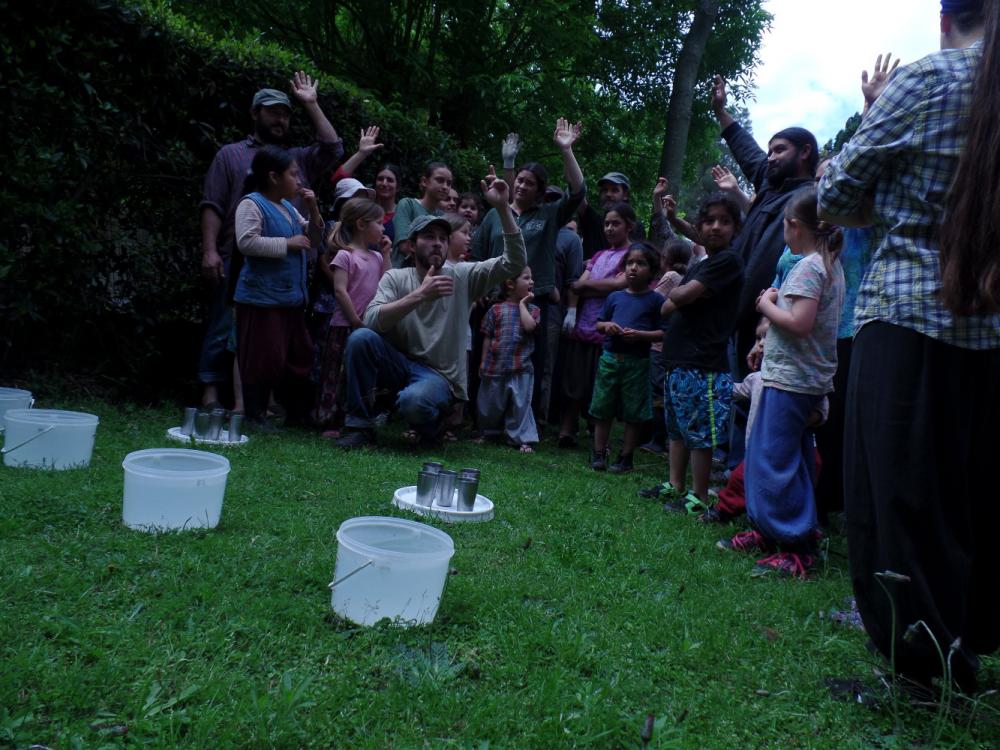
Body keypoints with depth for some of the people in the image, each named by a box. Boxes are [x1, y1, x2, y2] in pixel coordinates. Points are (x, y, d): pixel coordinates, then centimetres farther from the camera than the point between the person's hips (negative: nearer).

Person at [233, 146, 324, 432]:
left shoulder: (289, 208, 15)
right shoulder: (252, 204, -10)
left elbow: (313, 239, 21)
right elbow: (246, 242, -23)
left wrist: (313, 210, 6)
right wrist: (287, 243, -20)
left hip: (292, 297, 9)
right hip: (262, 299, -9)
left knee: (300, 355, 14)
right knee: (264, 357, -5)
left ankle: (297, 411, 26)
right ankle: (255, 414, 7)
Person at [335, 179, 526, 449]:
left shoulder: (463, 276, -1)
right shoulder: (395, 278, 0)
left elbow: (514, 263, -12)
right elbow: (372, 320, -18)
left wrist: (503, 208, -21)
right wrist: (420, 295, -29)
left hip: (439, 375, -2)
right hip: (399, 363, 2)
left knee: (413, 401, -36)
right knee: (361, 338, -26)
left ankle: (431, 422, 3)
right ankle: (361, 427, -13)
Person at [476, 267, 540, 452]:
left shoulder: (532, 309, 5)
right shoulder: (496, 309, 1)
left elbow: (529, 326, -17)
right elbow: (487, 338, 4)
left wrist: (523, 303, -7)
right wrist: (483, 363, 2)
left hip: (521, 368, 0)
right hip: (495, 367, 0)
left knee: (520, 404, 3)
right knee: (490, 404, 13)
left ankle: (523, 439, 11)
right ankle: (487, 433, 33)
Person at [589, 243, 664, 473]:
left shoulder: (656, 300, -2)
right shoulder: (615, 297, 9)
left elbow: (663, 332, -6)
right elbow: (598, 323, 17)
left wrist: (640, 335, -19)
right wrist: (607, 325, -5)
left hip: (637, 362, -3)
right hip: (610, 358, 3)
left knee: (633, 413, 4)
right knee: (602, 408, 8)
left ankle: (625, 458, 15)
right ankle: (598, 454, 19)